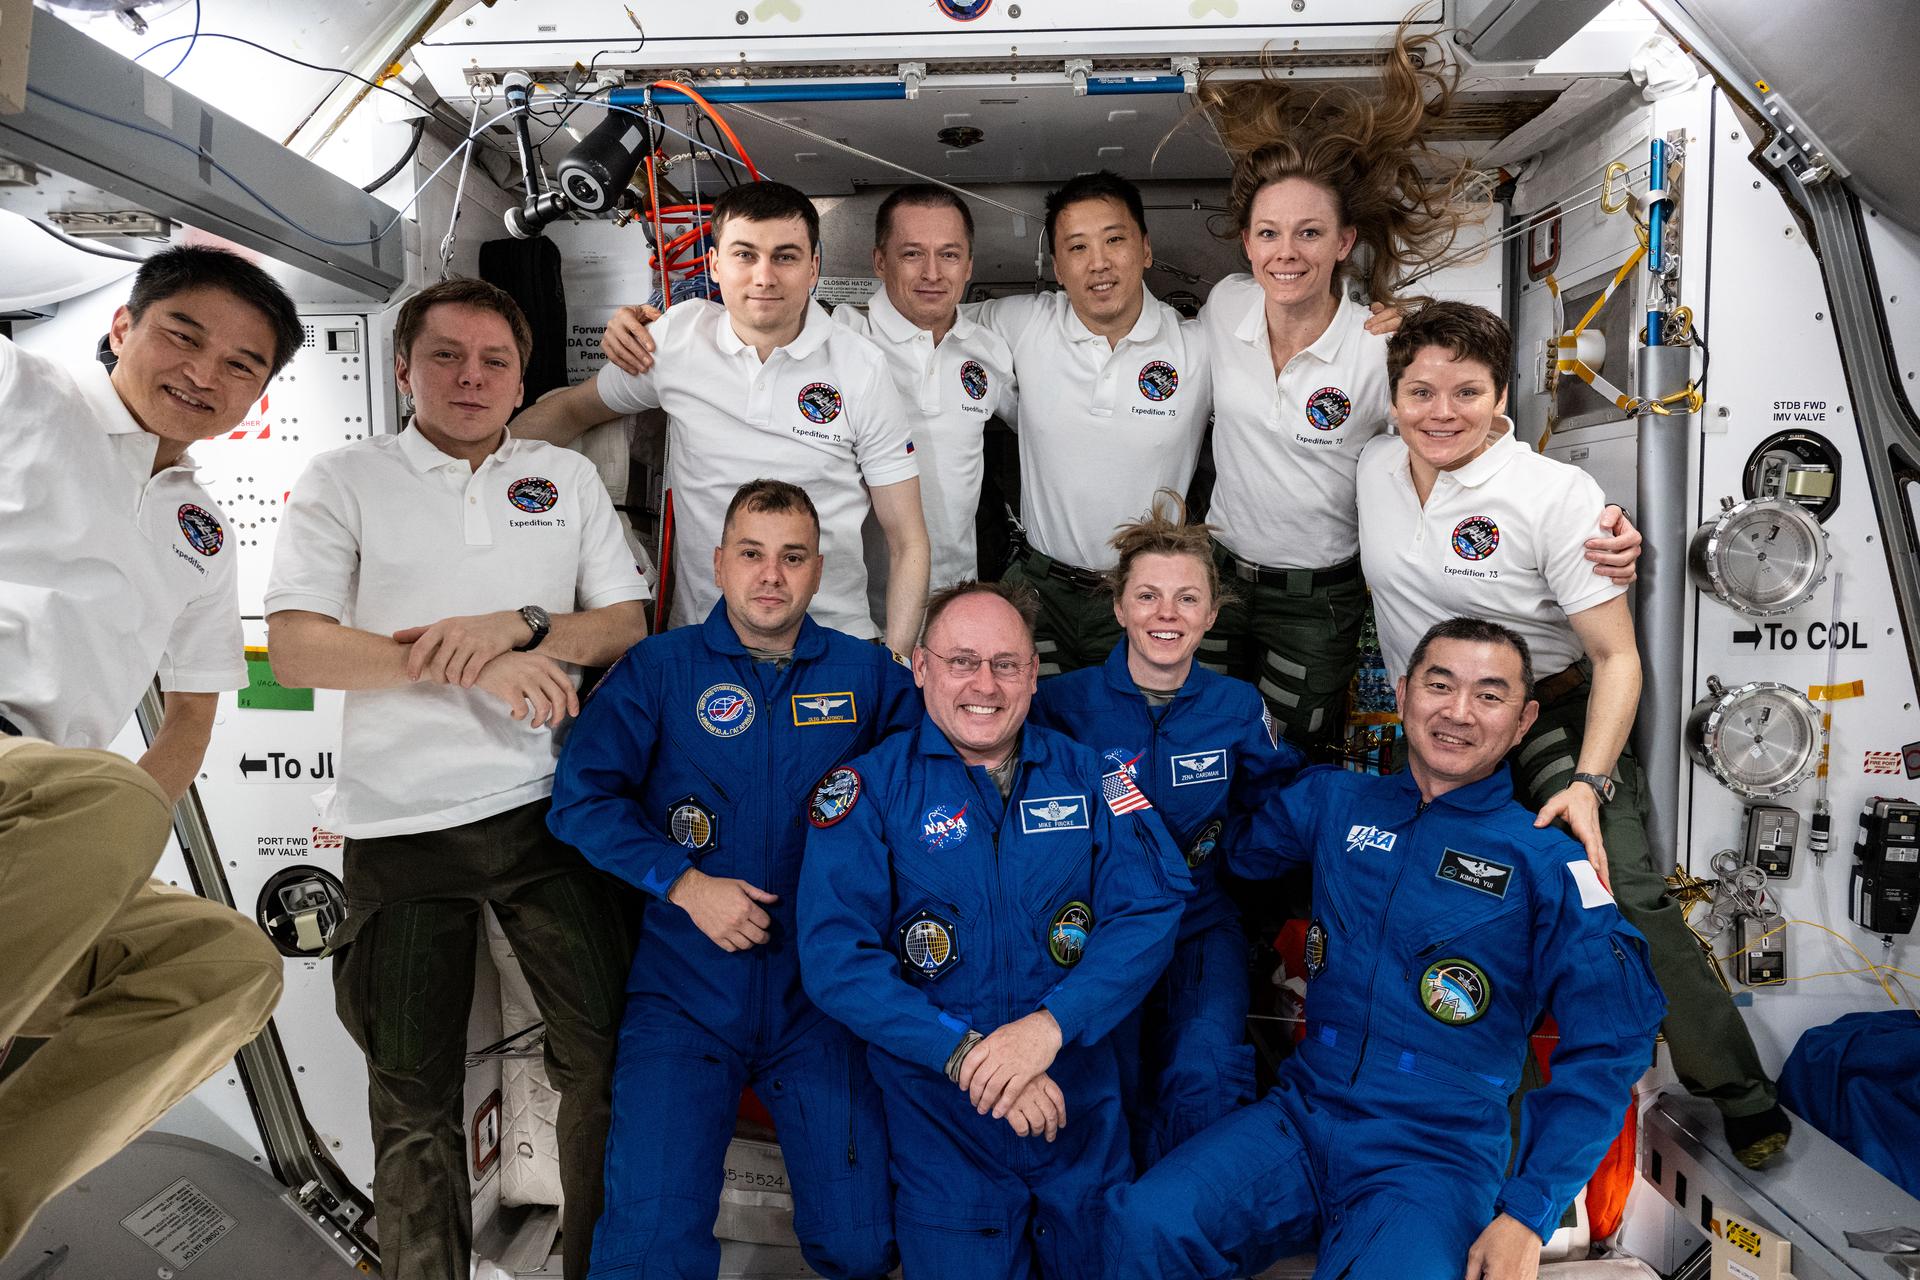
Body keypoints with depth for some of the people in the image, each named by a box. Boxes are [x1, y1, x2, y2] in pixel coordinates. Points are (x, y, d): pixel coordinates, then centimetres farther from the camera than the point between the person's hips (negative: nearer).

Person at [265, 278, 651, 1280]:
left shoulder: (569, 479, 11)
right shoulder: (343, 481, 4)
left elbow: (627, 625, 7)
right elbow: (293, 650, -6)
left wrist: (519, 624, -13)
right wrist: (467, 666, -17)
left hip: (548, 811, 2)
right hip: (401, 823, -1)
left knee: (606, 1054, 4)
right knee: (414, 1093, 10)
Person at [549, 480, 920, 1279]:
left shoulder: (866, 674, 7)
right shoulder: (658, 669, 2)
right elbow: (581, 797, -4)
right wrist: (684, 883, -14)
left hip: (821, 995, 1)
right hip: (684, 992, -1)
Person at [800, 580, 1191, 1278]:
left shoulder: (1086, 774, 2)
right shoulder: (869, 787, -6)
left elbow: (1149, 911, -8)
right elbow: (836, 958, -14)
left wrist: (1050, 1024, -22)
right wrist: (965, 1052, -24)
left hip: (1083, 1107, 3)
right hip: (939, 1110, -2)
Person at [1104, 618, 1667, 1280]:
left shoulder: (1548, 862, 0)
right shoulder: (1332, 802, 8)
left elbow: (1608, 1045, -2)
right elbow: (1233, 848, 23)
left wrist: (1528, 1214, -8)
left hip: (1437, 1157, -2)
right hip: (1301, 1120, 2)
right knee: (1145, 1225, -22)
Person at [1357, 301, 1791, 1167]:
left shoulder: (1559, 495, -15)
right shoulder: (1376, 465, -1)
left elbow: (1616, 657, -13)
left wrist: (1587, 784, -25)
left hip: (1554, 725, -4)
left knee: (1630, 897, -15)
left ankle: (1741, 1096, 4)